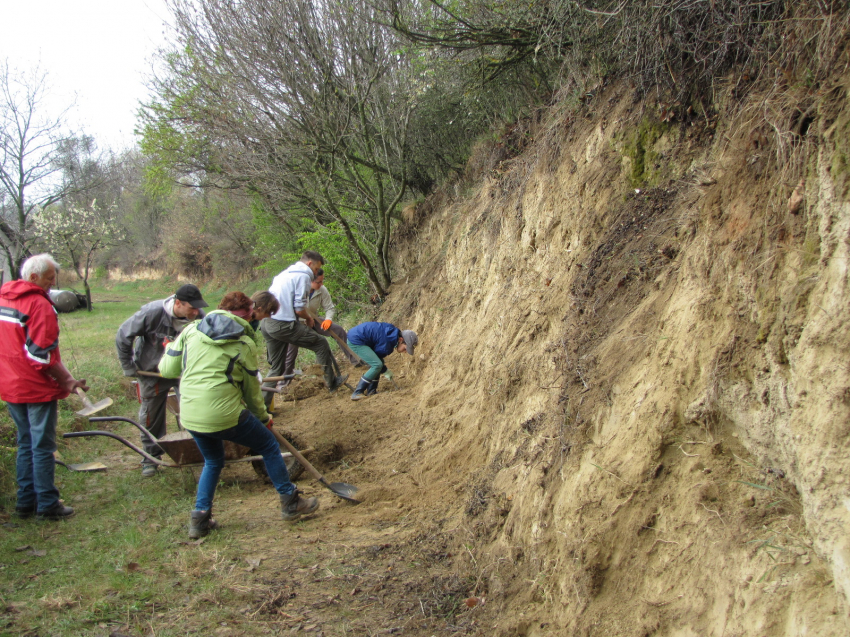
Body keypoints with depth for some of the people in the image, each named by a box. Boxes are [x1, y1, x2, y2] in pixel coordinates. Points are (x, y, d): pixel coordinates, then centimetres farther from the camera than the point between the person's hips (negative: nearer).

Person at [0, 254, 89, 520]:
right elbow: (41, 353, -22)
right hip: (37, 388, -8)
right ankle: (47, 505, 7)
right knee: (43, 447, 0)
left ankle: (25, 502, 23)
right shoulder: (39, 304, -17)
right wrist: (67, 380, -15)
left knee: (25, 445, 17)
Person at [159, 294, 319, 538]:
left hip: (189, 416, 5)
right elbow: (251, 389, 6)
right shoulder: (245, 344, -1)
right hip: (224, 414, -5)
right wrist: (263, 416, 22)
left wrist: (170, 349, 29)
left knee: (213, 462, 29)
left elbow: (168, 369, 8)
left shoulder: (191, 330, 6)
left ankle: (200, 518, 22)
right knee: (269, 446, 16)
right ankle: (290, 503, 22)